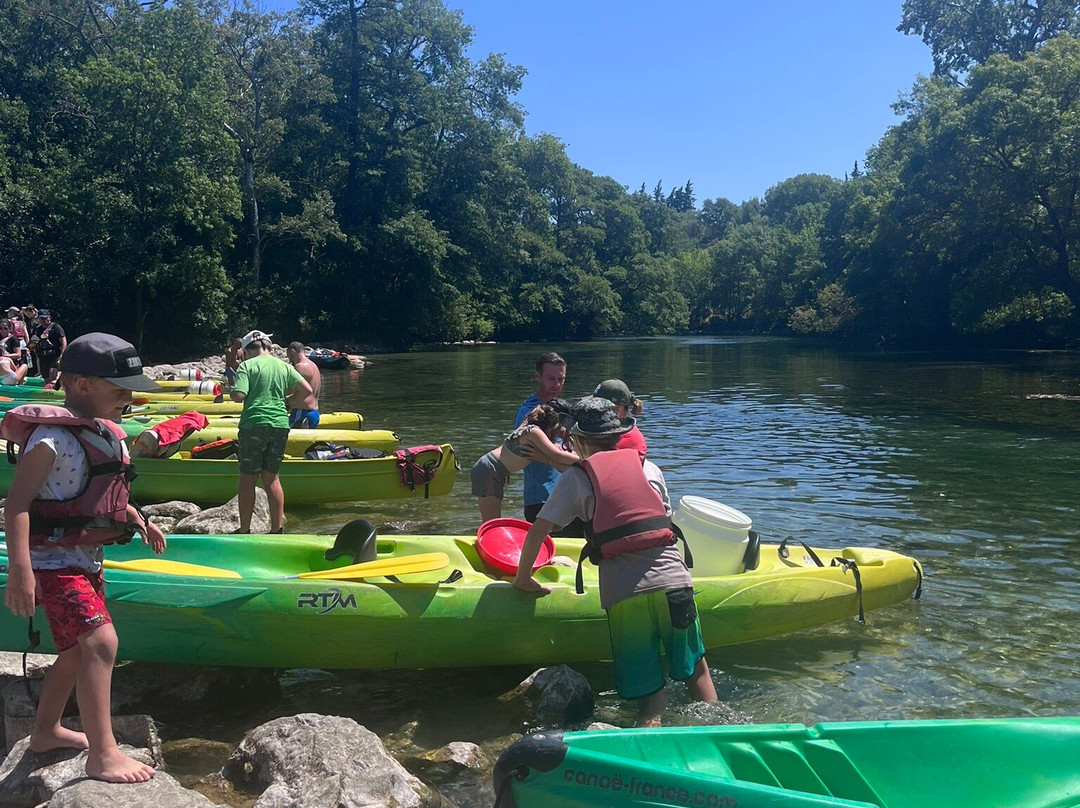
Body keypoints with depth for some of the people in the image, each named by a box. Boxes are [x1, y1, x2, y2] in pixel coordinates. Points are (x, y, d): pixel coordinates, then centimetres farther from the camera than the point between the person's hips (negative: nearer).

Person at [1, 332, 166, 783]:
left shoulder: (103, 433, 11)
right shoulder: (52, 436, -18)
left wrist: (138, 522, 13)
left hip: (86, 559, 10)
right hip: (54, 561, -10)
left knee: (77, 649, 19)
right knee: (101, 640, -21)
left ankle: (45, 732, 37)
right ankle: (102, 755, -17)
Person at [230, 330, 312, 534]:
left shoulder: (247, 366, -2)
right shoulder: (284, 366, 11)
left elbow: (238, 395, -13)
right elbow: (306, 389, 5)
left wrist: (232, 390, 9)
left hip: (253, 424, -4)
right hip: (280, 425, 4)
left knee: (247, 478, 6)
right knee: (271, 478, 13)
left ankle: (245, 529, 9)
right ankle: (277, 529, 12)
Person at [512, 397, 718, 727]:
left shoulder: (574, 478, 7)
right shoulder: (649, 468, 15)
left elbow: (537, 531, 4)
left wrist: (523, 579, 17)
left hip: (621, 595, -2)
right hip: (673, 582, 2)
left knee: (647, 688, 7)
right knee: (695, 668, 18)